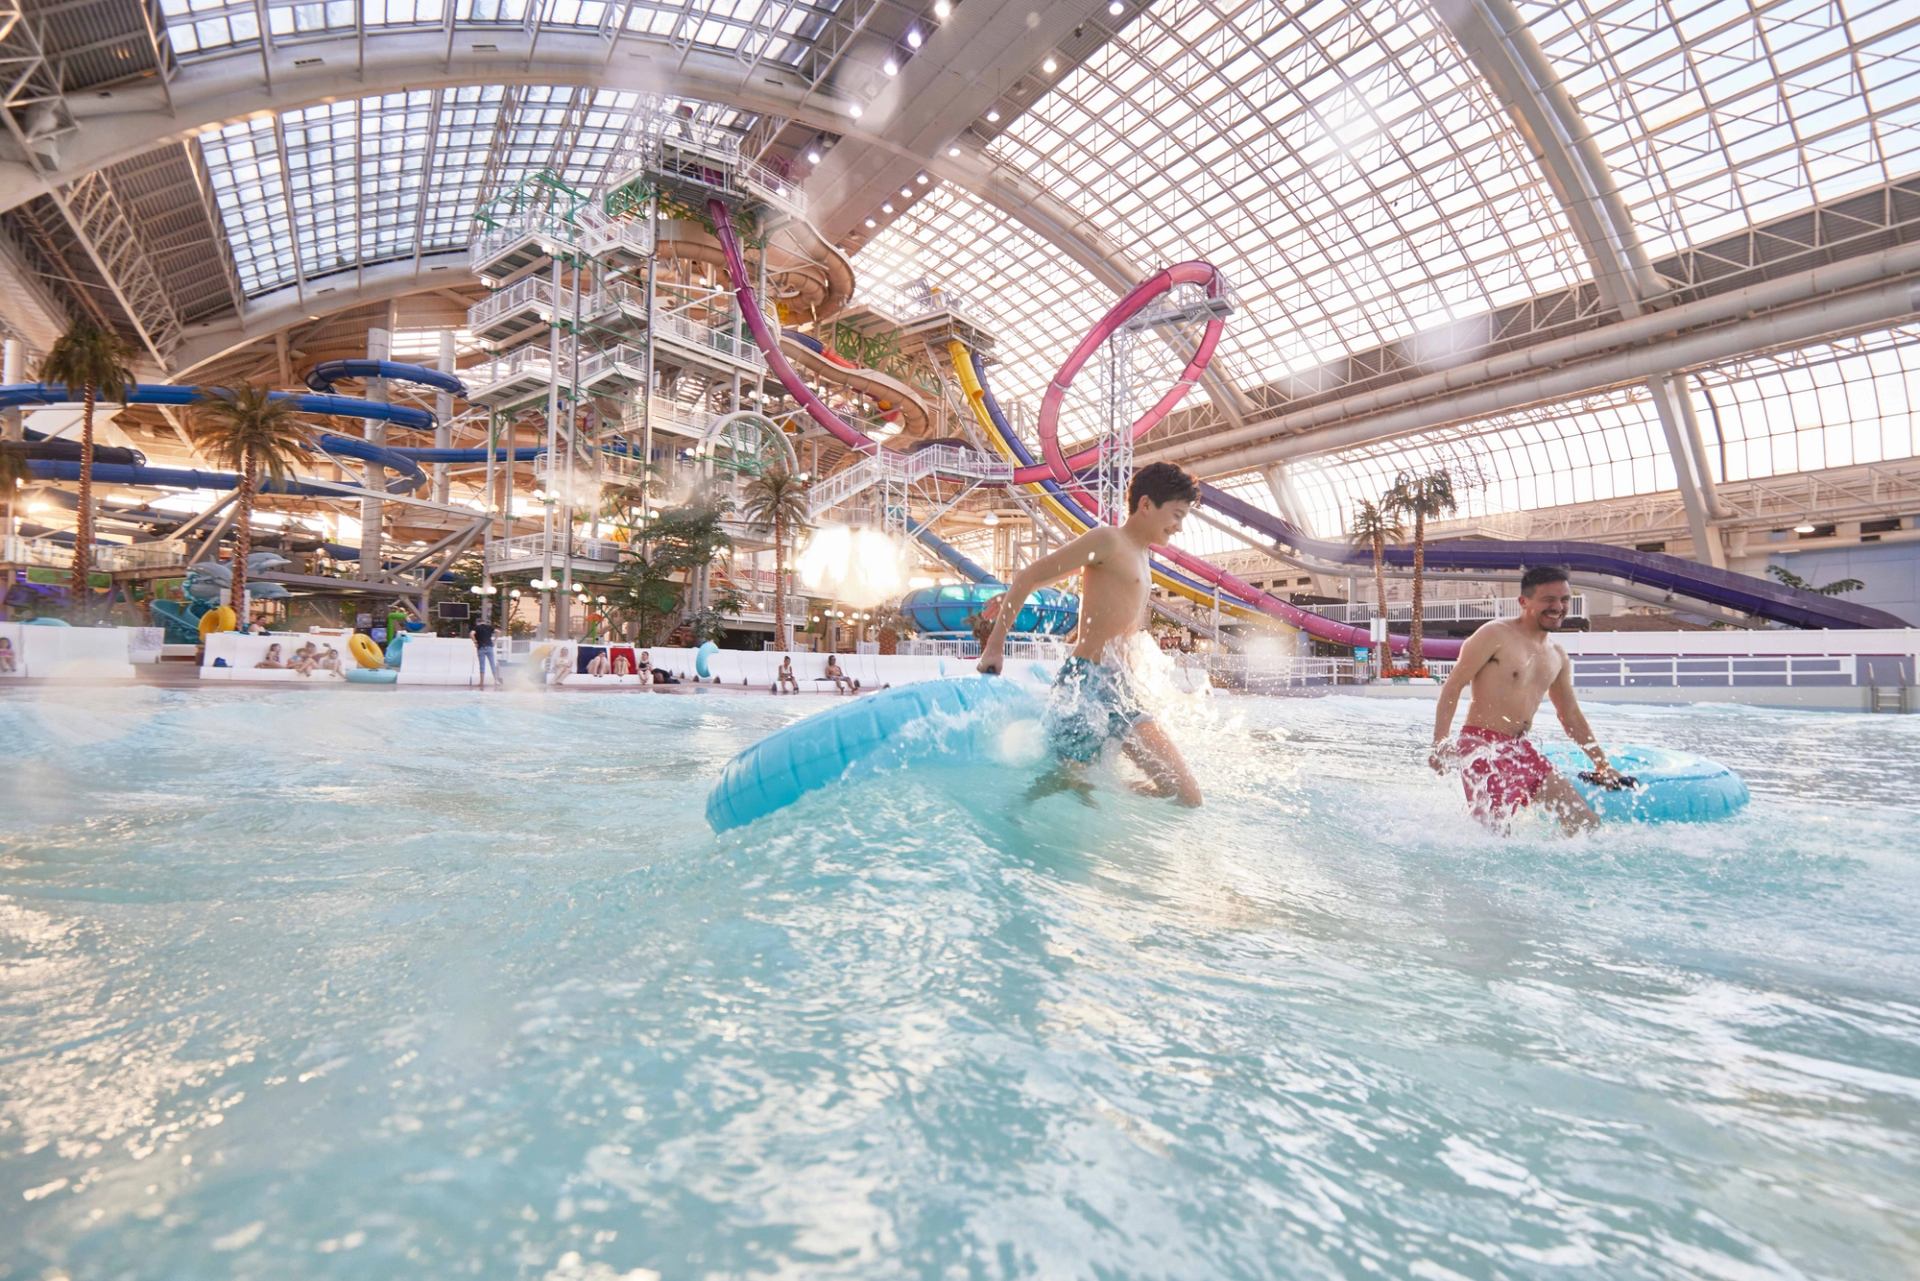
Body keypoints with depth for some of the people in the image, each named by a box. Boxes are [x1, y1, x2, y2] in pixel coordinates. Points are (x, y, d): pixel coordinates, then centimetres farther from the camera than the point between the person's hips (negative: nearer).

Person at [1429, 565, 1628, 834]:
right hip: (1482, 747, -8)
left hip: (1522, 750, 8)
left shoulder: (1557, 656, 16)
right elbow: (1453, 686, -11)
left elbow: (1571, 715, 26)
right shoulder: (1496, 635, -7)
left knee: (1588, 825, 6)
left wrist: (1602, 765, 25)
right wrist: (1440, 743, -20)